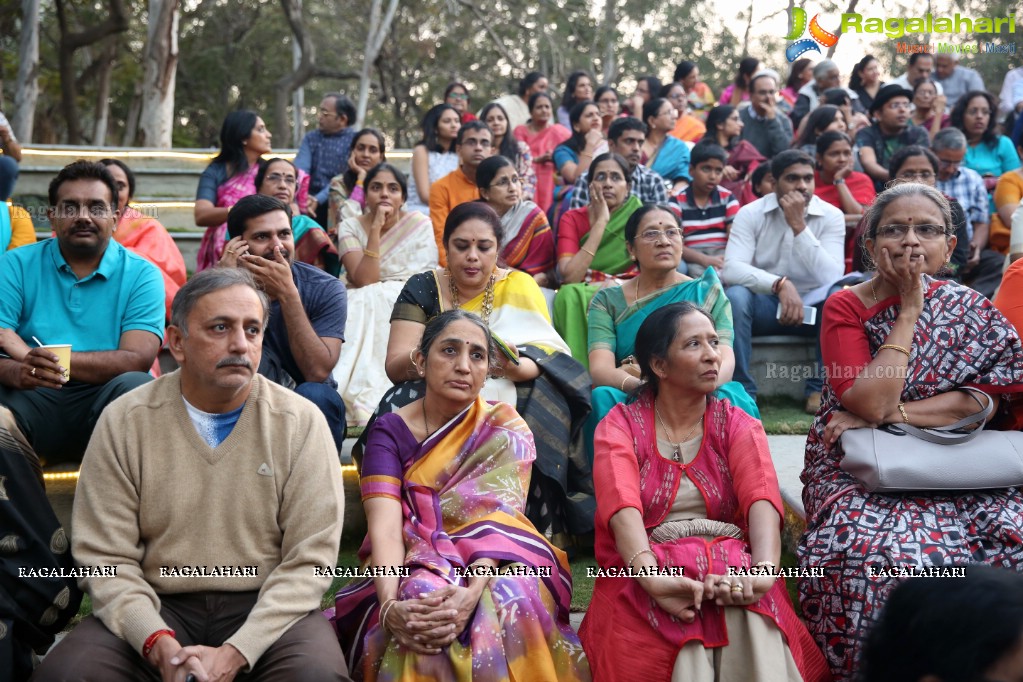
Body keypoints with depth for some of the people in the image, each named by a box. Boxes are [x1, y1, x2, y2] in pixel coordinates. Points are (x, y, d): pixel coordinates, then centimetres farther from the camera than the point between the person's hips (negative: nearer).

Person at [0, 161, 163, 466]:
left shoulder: (141, 275, 4)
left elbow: (137, 360, -11)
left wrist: (29, 354, -15)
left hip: (103, 404, 0)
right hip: (34, 398, 0)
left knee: (135, 385, -31)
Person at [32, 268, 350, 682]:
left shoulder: (301, 423, -2)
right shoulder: (123, 422, 1)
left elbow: (309, 560, -5)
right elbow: (105, 557, -1)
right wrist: (158, 642, -17)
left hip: (265, 607, -1)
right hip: (159, 607, 1)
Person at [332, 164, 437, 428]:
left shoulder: (419, 224, 0)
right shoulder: (350, 228, 1)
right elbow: (364, 282, -13)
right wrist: (376, 229, -17)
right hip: (360, 310, 1)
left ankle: (365, 400, -35)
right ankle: (364, 401, -35)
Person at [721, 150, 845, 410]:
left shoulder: (831, 216, -8)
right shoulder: (750, 213, -8)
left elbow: (831, 278, -22)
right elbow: (730, 269, -23)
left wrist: (799, 226, -27)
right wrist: (780, 284, -37)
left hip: (812, 306, 1)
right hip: (764, 304, 0)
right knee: (735, 296, -32)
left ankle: (820, 388, -15)